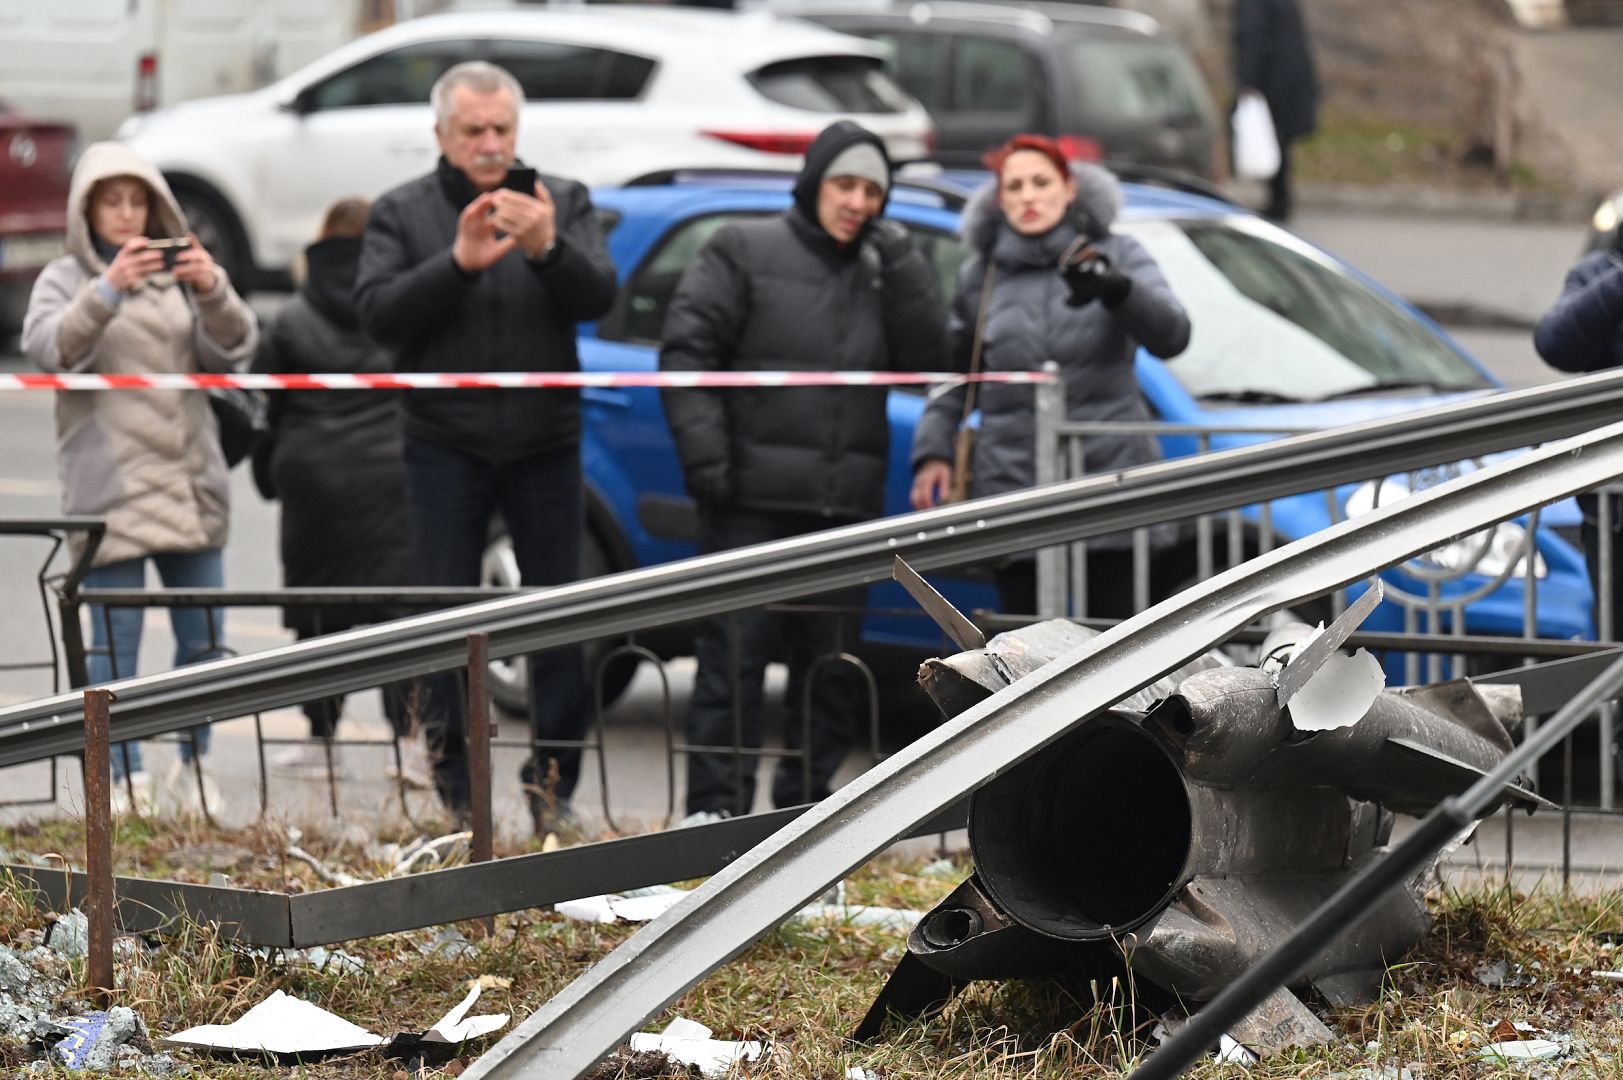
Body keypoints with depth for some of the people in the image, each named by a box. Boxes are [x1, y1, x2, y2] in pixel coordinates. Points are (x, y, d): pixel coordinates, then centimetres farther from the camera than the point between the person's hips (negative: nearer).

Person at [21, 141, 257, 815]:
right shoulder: (64, 280, 5)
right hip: (108, 491, -4)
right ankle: (127, 778, 1)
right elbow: (49, 349, -14)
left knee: (203, 637, 6)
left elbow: (233, 348, 2)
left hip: (191, 486, 4)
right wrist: (107, 290, -28)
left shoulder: (177, 273, 13)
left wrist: (213, 292, -18)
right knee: (114, 639, -5)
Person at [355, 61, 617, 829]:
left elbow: (598, 297, -8)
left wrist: (548, 249, -27)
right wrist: (458, 263, -23)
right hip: (446, 444, -1)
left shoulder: (564, 203, 5)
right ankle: (452, 786, 7)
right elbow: (378, 314, -10)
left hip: (545, 444, 1)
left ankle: (553, 781, 8)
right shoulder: (402, 213, 3)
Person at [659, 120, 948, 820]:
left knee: (829, 660, 9)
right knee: (732, 654, -6)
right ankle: (714, 805, -4)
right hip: (753, 501, -5)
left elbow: (927, 361, 2)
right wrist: (705, 453, -14)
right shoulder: (743, 251, 2)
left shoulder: (881, 272, 14)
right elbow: (687, 349, -4)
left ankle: (807, 798, 17)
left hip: (845, 506, 5)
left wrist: (900, 263, -5)